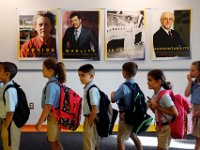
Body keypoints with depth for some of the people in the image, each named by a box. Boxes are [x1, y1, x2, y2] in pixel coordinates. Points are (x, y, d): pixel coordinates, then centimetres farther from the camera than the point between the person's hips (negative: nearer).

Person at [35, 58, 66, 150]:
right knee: (55, 141, 23)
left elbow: (48, 107, -24)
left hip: (53, 117, -9)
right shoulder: (55, 82, 4)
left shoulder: (51, 85, -22)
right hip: (54, 115, 9)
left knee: (54, 142, 8)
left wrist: (40, 123, -19)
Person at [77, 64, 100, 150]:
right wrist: (87, 122, 15)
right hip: (89, 119, 9)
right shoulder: (87, 88, 7)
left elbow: (95, 109, -24)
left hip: (91, 120, -9)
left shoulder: (92, 90, -21)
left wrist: (89, 123, -17)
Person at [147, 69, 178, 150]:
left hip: (166, 127, -8)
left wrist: (158, 107, -24)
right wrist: (152, 106, -5)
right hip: (160, 126, 8)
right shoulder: (155, 94, 3)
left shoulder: (164, 95, -22)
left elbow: (175, 113, -26)